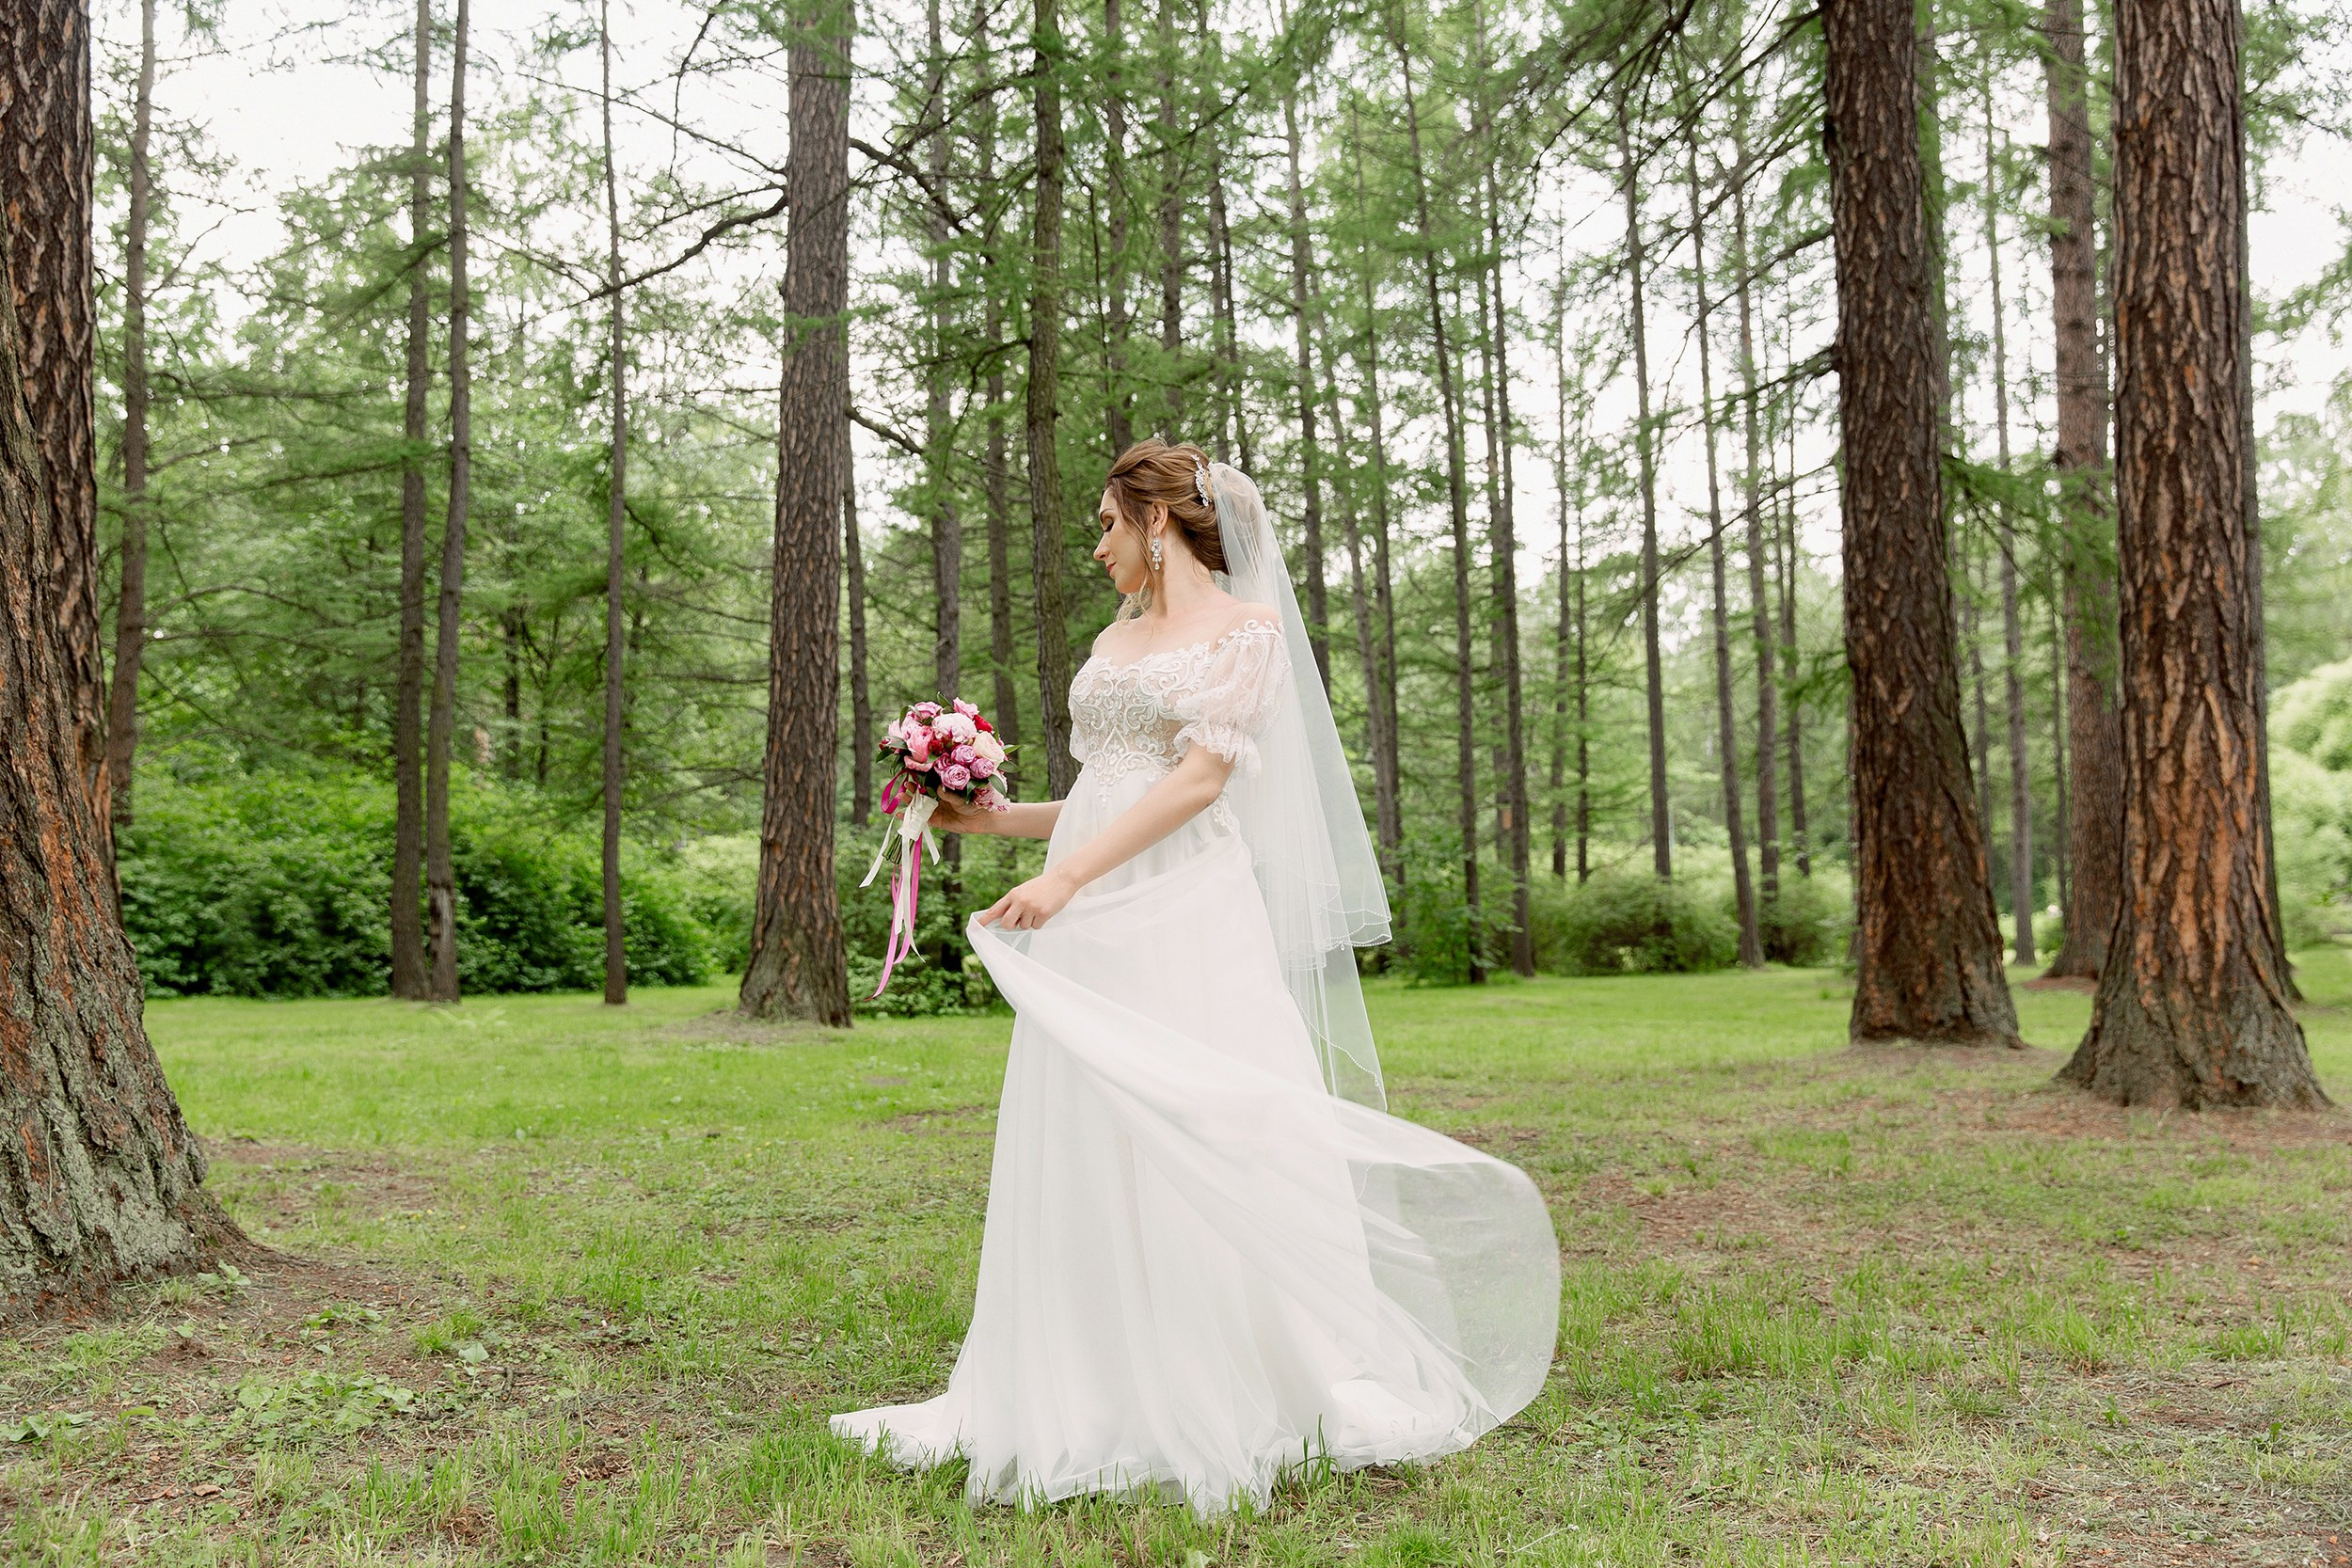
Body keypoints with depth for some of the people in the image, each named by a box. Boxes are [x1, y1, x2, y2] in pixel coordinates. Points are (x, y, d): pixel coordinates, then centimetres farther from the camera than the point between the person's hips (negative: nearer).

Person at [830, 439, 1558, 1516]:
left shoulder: (1250, 627, -1)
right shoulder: (1115, 642, 20)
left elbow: (1200, 779, -12)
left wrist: (1067, 878, -18)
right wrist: (1000, 820, 14)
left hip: (1189, 918, -7)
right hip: (1087, 929, 7)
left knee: (1208, 1143, -7)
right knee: (1086, 1154, 4)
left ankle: (1254, 1399, 6)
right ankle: (1105, 1399, 13)